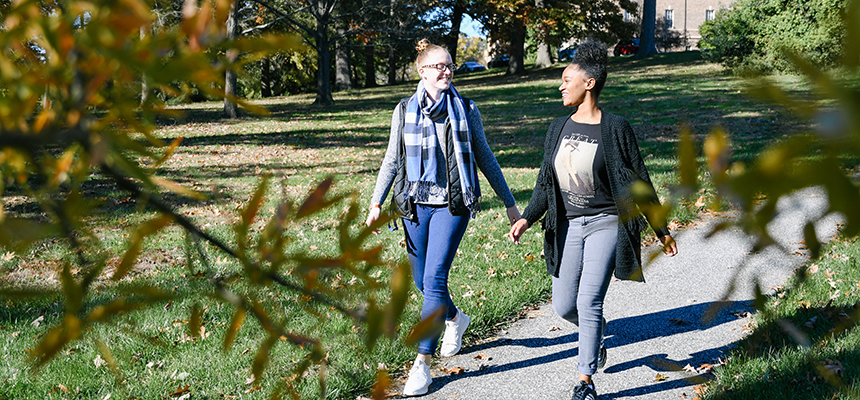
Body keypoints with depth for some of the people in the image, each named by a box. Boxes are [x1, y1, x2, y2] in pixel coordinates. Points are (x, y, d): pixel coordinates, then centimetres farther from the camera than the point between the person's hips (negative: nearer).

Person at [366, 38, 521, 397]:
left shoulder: (466, 110, 2)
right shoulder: (404, 110, 5)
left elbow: (485, 158, 9)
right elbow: (391, 161, 10)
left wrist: (509, 203, 10)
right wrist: (376, 203, 1)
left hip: (453, 205, -3)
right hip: (415, 204, 3)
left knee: (434, 280, -12)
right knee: (422, 281, 10)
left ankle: (422, 364, -7)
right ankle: (455, 319, 43)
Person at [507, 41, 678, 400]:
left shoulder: (615, 129, -8)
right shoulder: (559, 128, 7)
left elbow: (639, 183, -2)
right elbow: (546, 182, 11)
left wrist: (662, 231, 3)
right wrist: (528, 217, -5)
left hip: (606, 224, -5)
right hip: (567, 226, 5)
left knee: (589, 302, -12)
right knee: (564, 305, 6)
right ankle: (597, 336, 39)